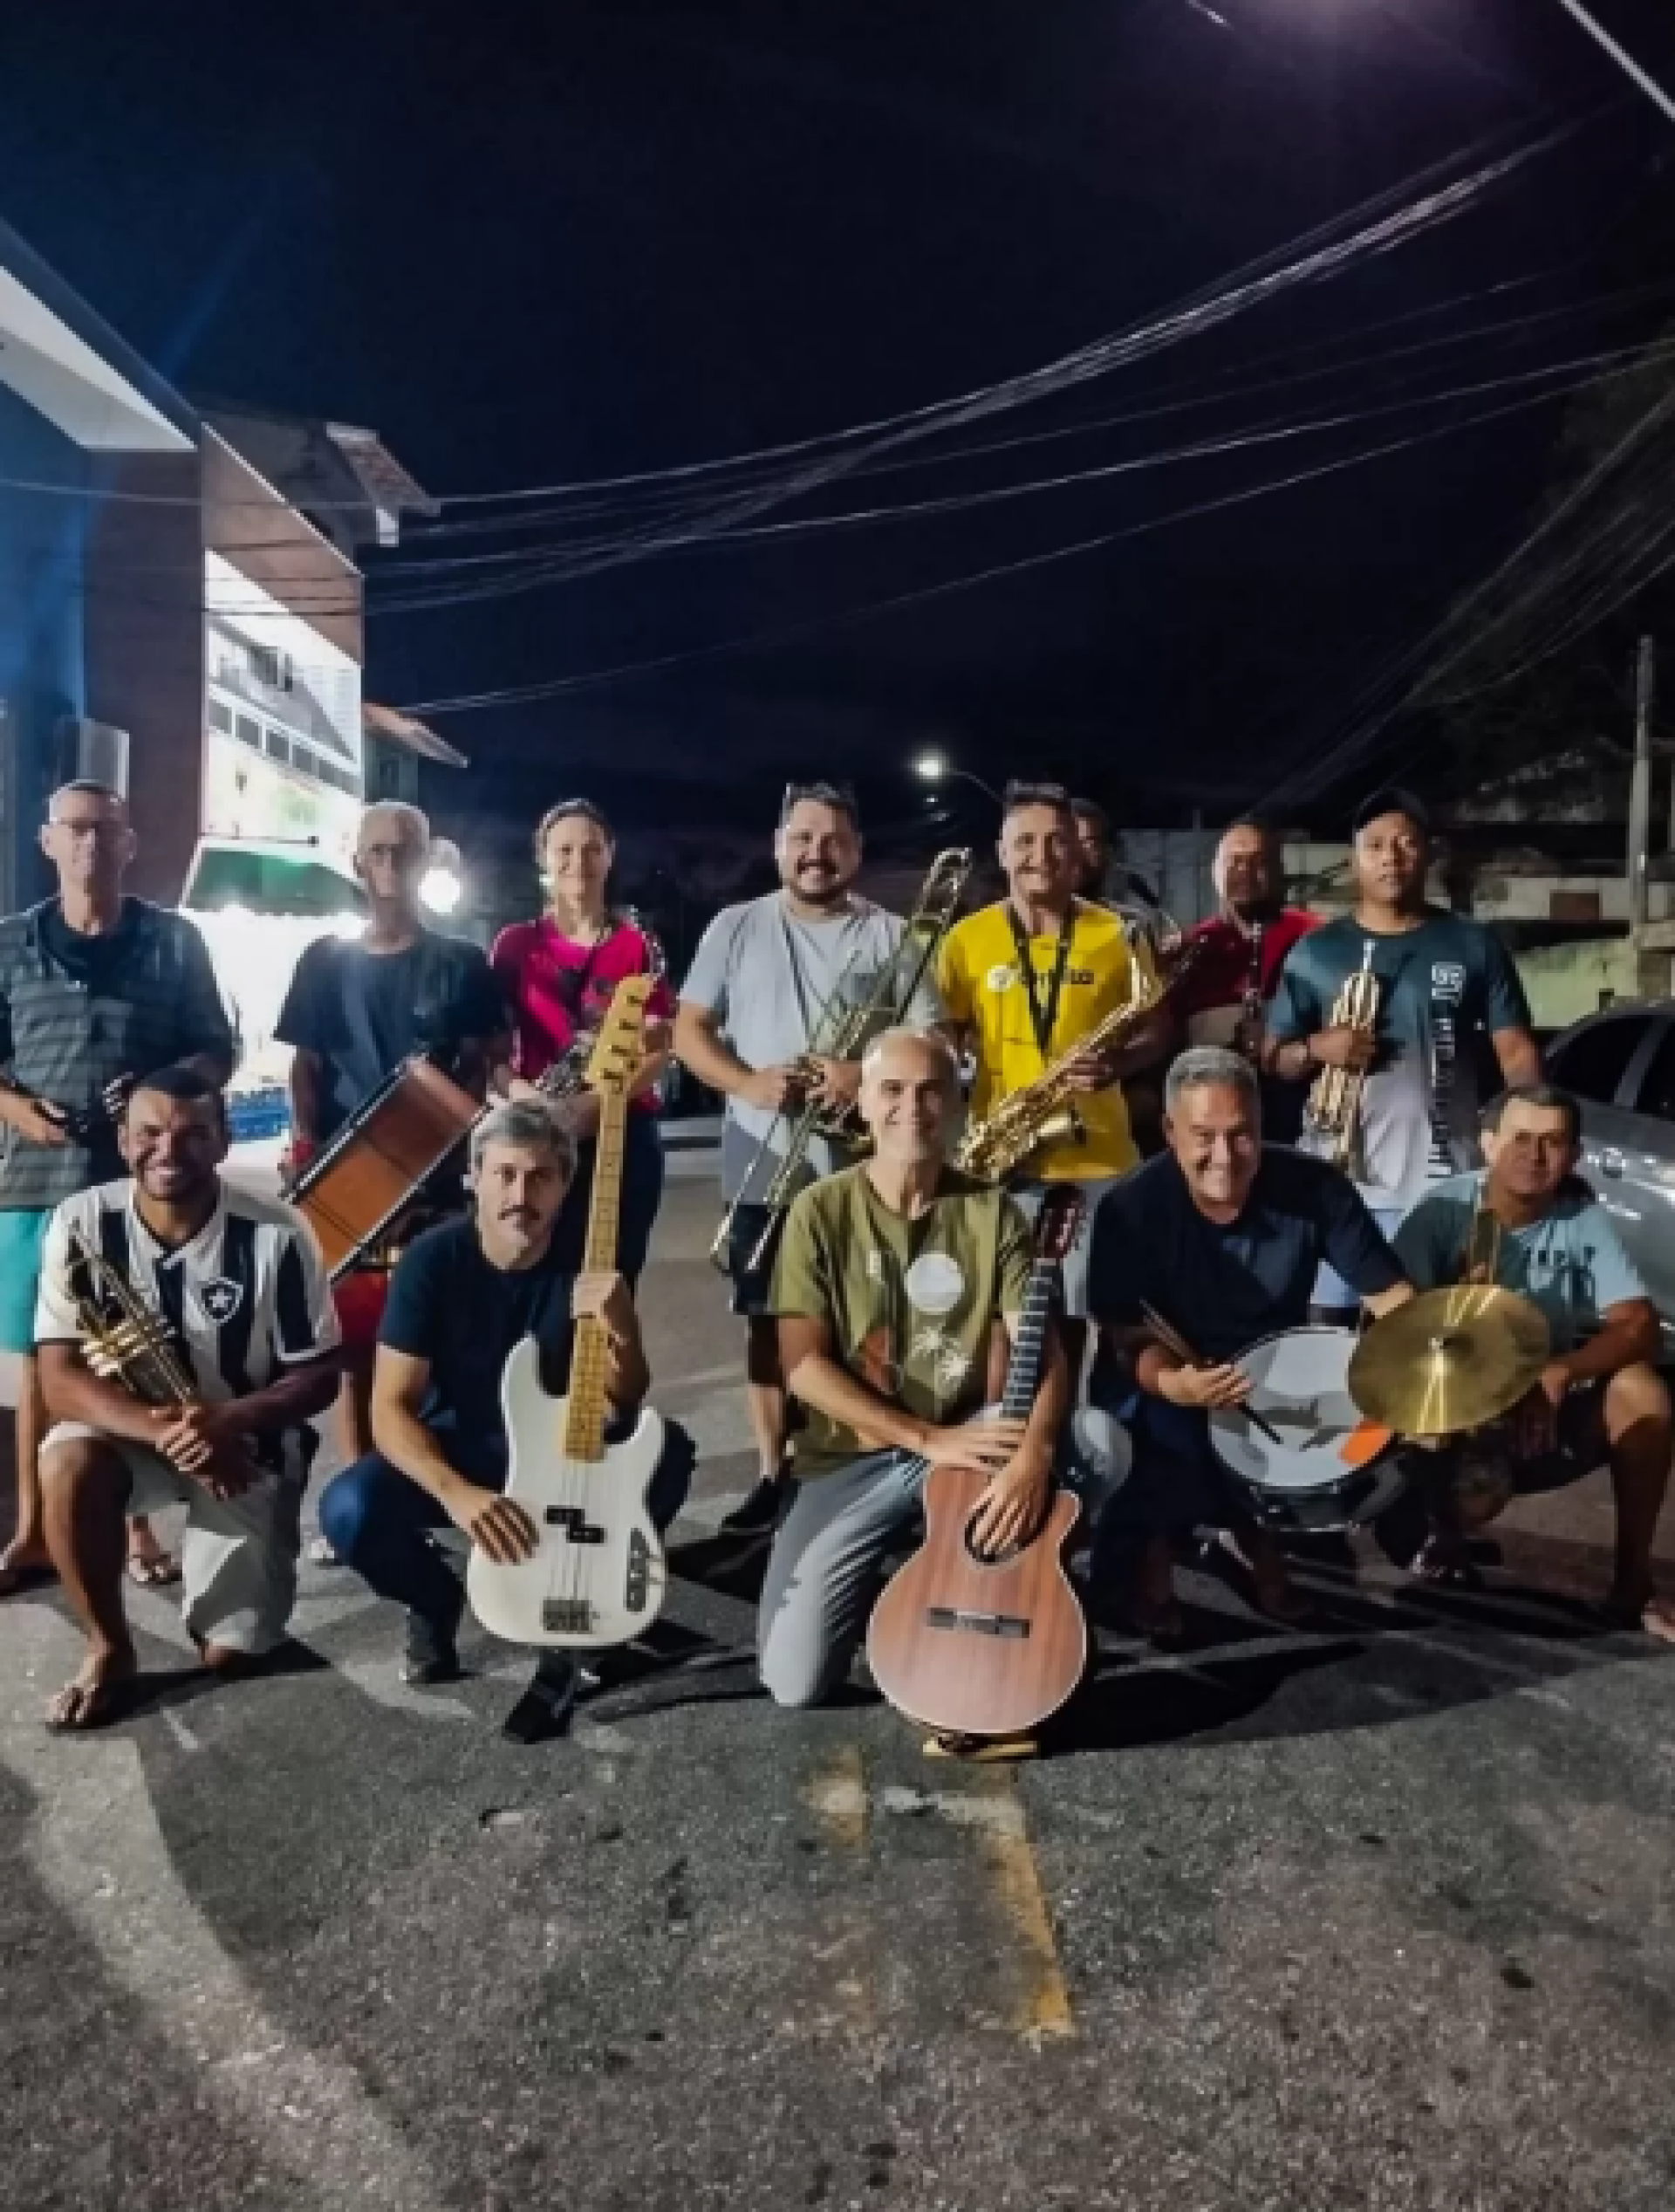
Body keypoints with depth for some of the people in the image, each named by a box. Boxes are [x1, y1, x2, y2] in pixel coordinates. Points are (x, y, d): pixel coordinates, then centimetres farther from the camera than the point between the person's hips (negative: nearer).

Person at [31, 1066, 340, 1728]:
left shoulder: (276, 1234, -20)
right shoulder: (80, 1224, -15)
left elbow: (318, 1375, -13)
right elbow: (59, 1380, -17)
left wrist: (227, 1420, -32)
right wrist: (162, 1430, -34)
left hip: (248, 1442, -1)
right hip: (126, 1425, 2)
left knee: (229, 1653, -6)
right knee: (66, 1464, -33)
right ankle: (109, 1649, -8)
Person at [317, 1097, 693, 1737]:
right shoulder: (432, 1259, -18)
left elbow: (628, 1405, -14)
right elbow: (390, 1407, -19)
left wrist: (620, 1326, -36)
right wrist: (456, 1492, -36)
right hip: (454, 1450, 0)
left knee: (667, 1452, -27)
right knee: (349, 1511, -29)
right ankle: (437, 1599, 6)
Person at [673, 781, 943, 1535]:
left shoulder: (891, 935, 3)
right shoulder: (735, 927, 7)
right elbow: (689, 1030, 5)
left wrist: (868, 1074, -21)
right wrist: (746, 1082, -14)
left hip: (861, 1165, -1)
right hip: (762, 1162, 2)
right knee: (767, 1320, 9)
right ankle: (773, 1473, 21)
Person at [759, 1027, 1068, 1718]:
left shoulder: (992, 1212, -2)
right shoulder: (821, 1211, -7)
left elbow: (1042, 1349, -10)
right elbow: (803, 1366, -14)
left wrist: (1033, 1453, -31)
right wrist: (927, 1440, -21)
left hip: (971, 1440, 1)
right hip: (852, 1459, -1)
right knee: (794, 1681, -11)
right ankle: (886, 1586, 22)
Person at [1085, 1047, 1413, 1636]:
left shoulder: (1315, 1187, -15)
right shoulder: (1130, 1209, -19)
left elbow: (1389, 1295, -10)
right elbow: (1131, 1336, -19)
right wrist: (1170, 1382, -43)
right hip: (1166, 1375, -3)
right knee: (1163, 1433, -32)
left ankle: (1258, 1530, 7)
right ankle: (1152, 1548, 0)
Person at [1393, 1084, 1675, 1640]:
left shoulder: (1582, 1212, -8)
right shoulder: (1443, 1212, -17)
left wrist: (1559, 1374, -33)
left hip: (1556, 1394, 3)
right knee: (1480, 1490, -31)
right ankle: (1446, 1538, 10)